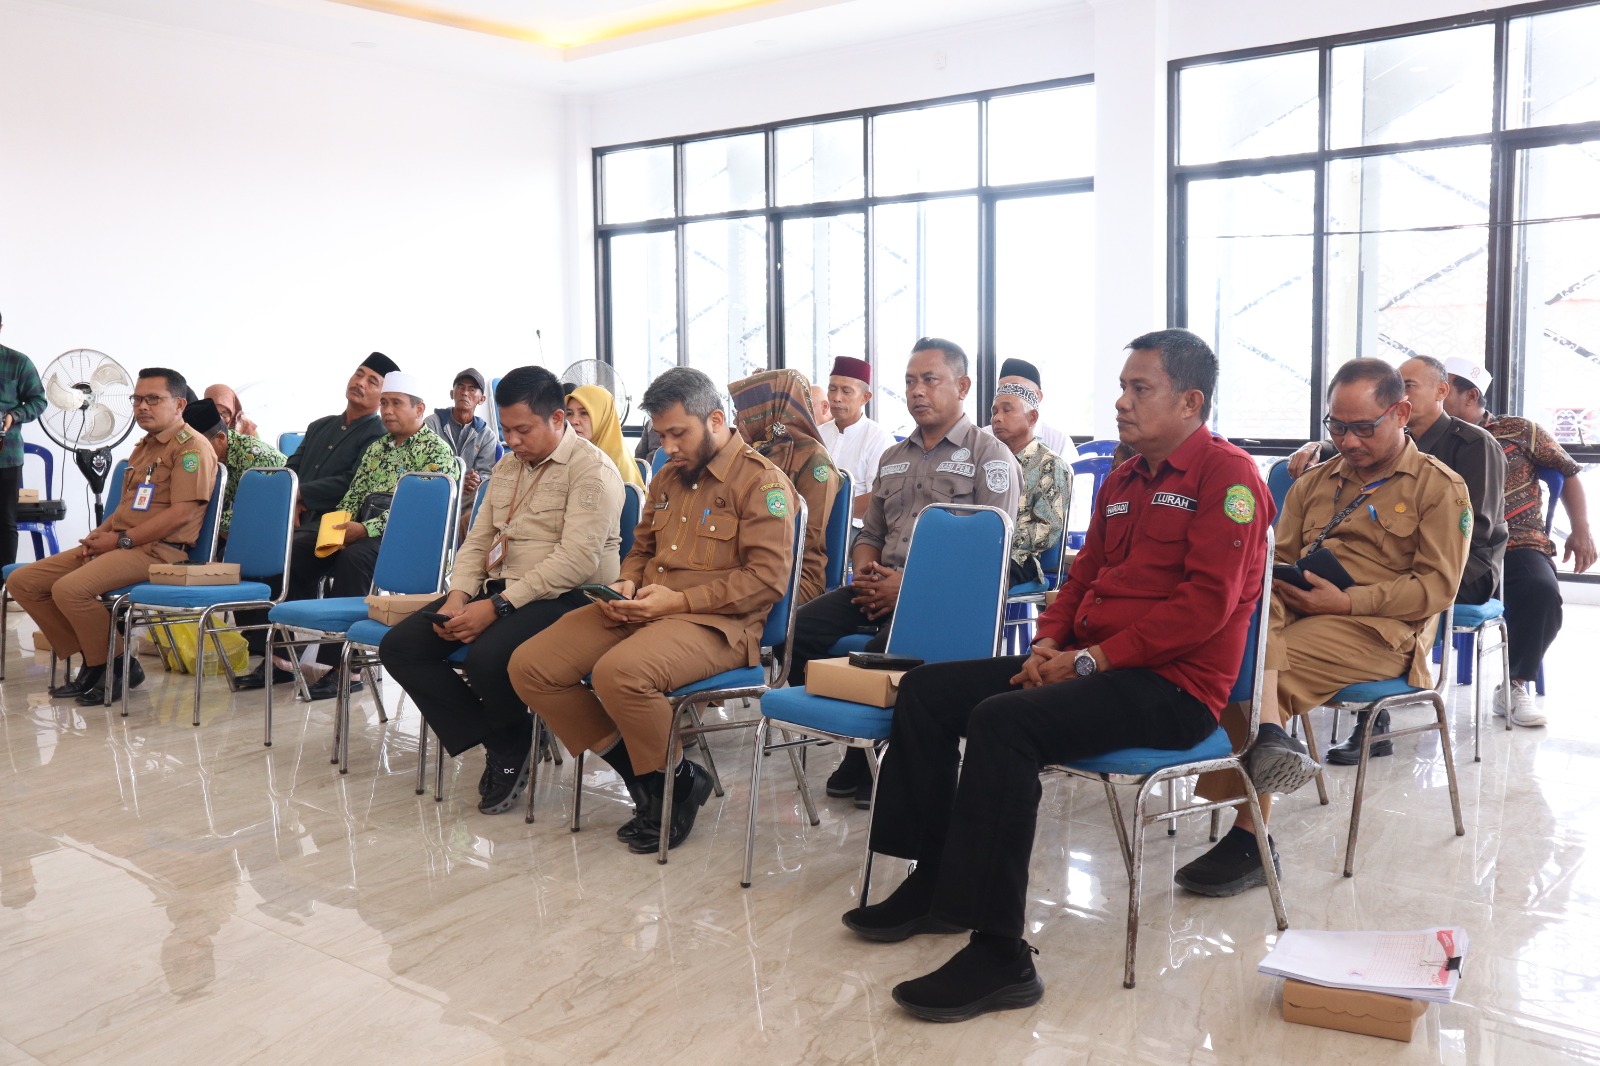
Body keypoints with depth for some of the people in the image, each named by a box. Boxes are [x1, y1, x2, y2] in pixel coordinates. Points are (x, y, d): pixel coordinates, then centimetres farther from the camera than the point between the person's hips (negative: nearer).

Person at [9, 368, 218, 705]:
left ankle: (118, 667, -9)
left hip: (158, 550, -10)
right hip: (120, 545, 10)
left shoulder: (192, 448, -9)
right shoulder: (144, 446, 21)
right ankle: (90, 662, 5)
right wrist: (100, 533, 6)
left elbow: (181, 514, -19)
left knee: (70, 588, -31)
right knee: (22, 582, 2)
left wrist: (121, 540, -16)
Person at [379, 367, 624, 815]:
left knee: (487, 657, -35)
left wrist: (497, 607, -23)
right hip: (497, 588, 9)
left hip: (566, 598, -8)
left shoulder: (592, 470, -10)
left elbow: (577, 560, -21)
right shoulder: (507, 467, 18)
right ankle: (498, 743, -2)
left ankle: (513, 742, 0)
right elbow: (478, 540, 18)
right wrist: (457, 598, -2)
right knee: (399, 646, -7)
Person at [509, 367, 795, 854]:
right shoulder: (668, 478, 20)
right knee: (529, 666, -8)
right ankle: (640, 772, 3)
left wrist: (678, 601, -17)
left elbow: (766, 578, -13)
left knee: (617, 673, -36)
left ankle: (678, 782, -6)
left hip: (714, 622, -8)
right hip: (640, 611, 8)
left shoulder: (762, 481, -5)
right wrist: (627, 584, 7)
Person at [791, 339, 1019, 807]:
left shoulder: (990, 456, 2)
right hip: (883, 586, 7)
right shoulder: (893, 458, 24)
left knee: (886, 649, -34)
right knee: (801, 629, -16)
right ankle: (857, 753, -1)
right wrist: (865, 571, 2)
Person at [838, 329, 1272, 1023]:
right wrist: (1049, 642, 3)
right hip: (1087, 665, 9)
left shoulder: (1227, 476, -8)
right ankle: (934, 885, 8)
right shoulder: (1122, 482, 20)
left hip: (1173, 686, -9)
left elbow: (1206, 602, -18)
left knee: (1003, 720, -32)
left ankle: (999, 954, -26)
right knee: (927, 690, 2)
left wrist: (1091, 659, -18)